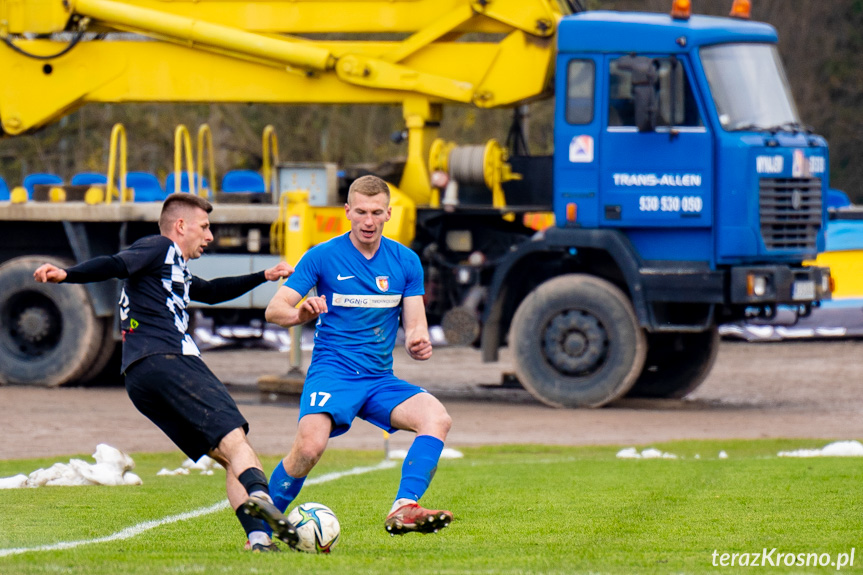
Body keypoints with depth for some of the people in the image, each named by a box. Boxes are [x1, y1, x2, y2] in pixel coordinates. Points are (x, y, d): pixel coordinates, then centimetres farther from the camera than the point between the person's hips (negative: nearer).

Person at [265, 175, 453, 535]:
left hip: (381, 380, 4)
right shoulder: (323, 256, -1)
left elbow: (414, 325, 7)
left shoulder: (406, 262, 8)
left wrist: (418, 342, -18)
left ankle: (403, 510, -31)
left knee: (437, 418, -24)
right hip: (332, 372, -4)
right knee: (309, 447, -29)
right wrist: (300, 314, -29)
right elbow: (274, 309, -5)